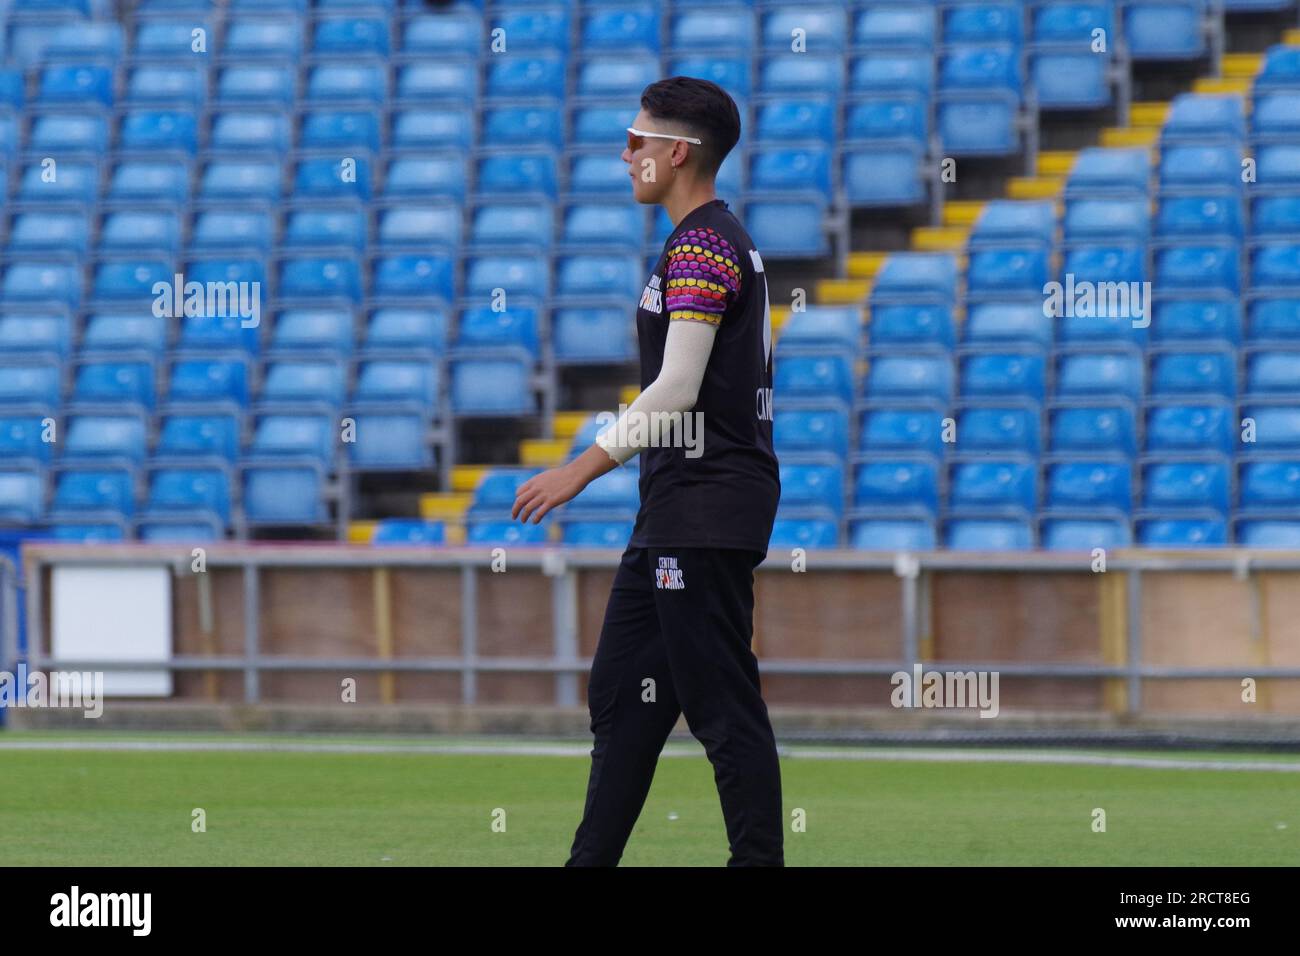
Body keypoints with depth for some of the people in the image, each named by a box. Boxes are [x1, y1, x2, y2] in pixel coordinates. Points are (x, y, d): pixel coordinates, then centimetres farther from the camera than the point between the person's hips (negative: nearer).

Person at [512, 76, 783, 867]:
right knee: (623, 692, 12)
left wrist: (584, 467, -17)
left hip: (705, 512, -11)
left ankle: (759, 861, -8)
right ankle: (592, 862, 16)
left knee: (724, 705, -9)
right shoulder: (732, 243, 18)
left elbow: (676, 390, -20)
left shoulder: (699, 247, -14)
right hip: (677, 515, 11)